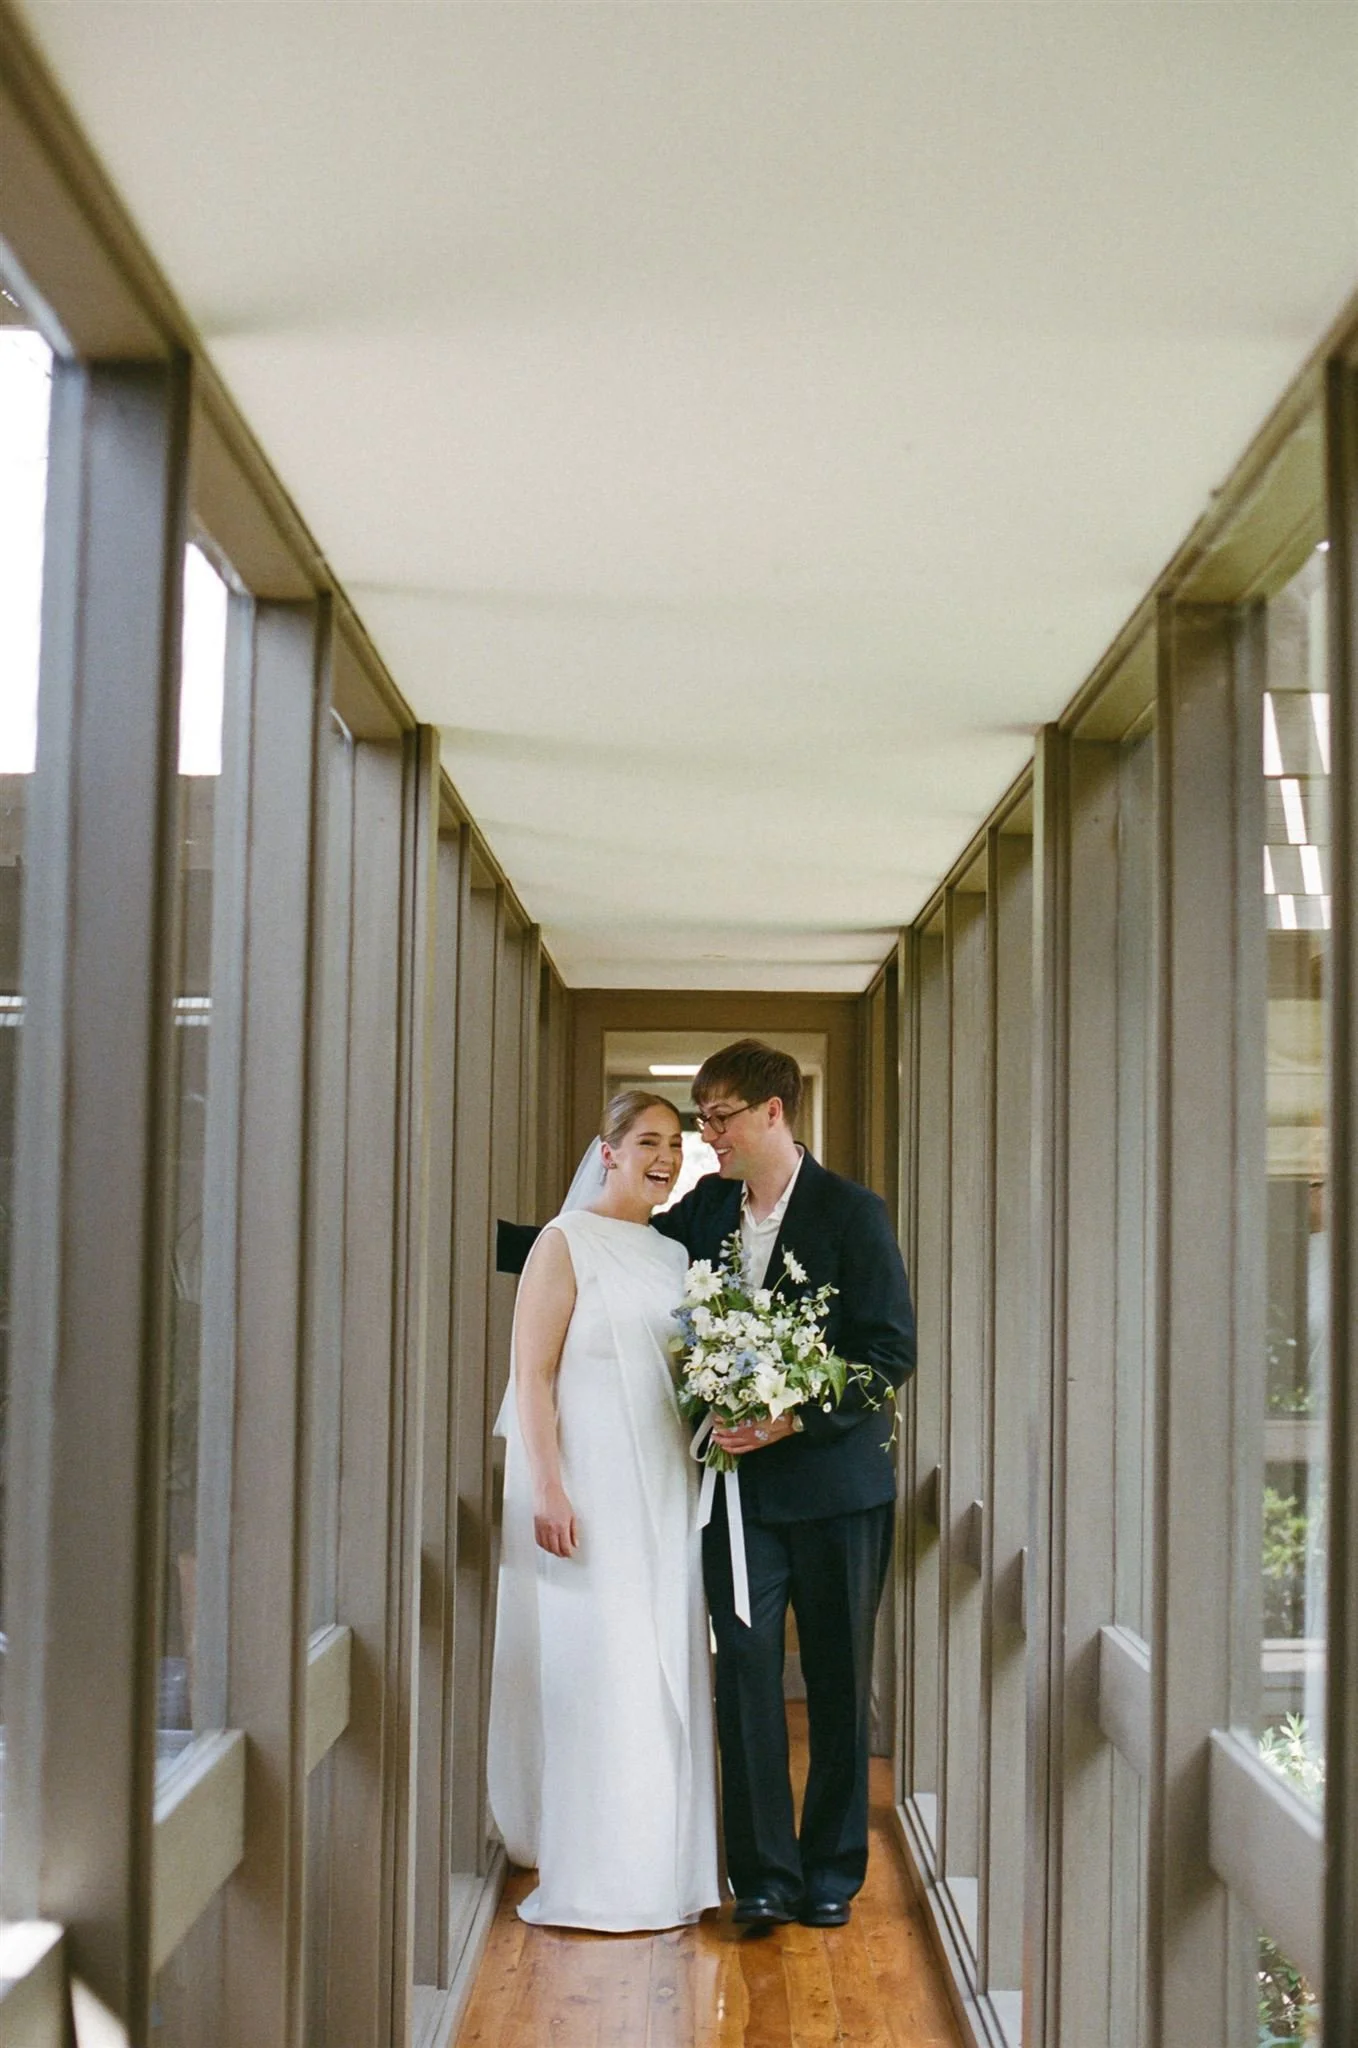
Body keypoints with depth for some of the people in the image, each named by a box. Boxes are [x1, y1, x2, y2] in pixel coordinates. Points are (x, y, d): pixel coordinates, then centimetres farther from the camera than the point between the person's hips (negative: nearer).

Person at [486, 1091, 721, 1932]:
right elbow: (532, 1375, -10)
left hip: (668, 1493, 6)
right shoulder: (567, 1242, -4)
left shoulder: (675, 1254, 15)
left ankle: (661, 1868, 19)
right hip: (589, 1490, -6)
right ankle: (592, 1880, 5)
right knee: (591, 1670, -4)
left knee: (667, 1673, 8)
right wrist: (548, 1491, -17)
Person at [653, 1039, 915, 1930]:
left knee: (839, 1681, 7)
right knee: (746, 1673, -2)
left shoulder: (853, 1213, -6)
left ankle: (832, 1869, 20)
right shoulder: (703, 1209, 8)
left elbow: (892, 1350, -9)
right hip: (738, 1483, 3)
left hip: (836, 1479, -3)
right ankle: (764, 1876, 5)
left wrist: (796, 1417, -19)